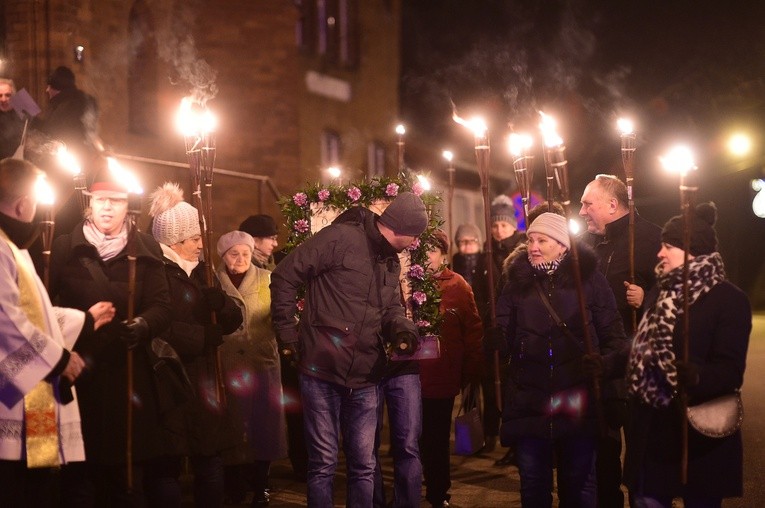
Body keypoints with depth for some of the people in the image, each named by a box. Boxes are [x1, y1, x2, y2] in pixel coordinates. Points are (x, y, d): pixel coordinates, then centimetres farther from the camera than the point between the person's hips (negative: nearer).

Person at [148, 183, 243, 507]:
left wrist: (218, 300, -13)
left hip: (202, 381, 7)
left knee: (211, 463, 7)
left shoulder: (200, 271, 14)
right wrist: (209, 336, -9)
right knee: (169, 467, -2)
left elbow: (234, 320, 8)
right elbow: (164, 330, -21)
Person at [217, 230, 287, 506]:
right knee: (232, 425, 3)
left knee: (262, 423, 3)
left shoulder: (266, 280, 5)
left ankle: (260, 486, 15)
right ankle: (234, 486, 15)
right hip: (227, 365, 0)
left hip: (262, 363, 1)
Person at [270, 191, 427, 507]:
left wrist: (401, 329, -7)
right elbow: (285, 276, -12)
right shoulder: (341, 238, -12)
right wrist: (286, 332, -9)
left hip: (364, 377, 7)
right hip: (323, 370, -7)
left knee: (364, 464, 11)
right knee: (323, 462, 2)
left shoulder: (391, 261, 13)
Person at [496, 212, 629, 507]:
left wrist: (607, 363, -19)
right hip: (528, 403, 2)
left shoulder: (589, 279, -1)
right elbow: (501, 337, 7)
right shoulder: (517, 283, 7)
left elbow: (614, 334, -1)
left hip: (577, 403, -2)